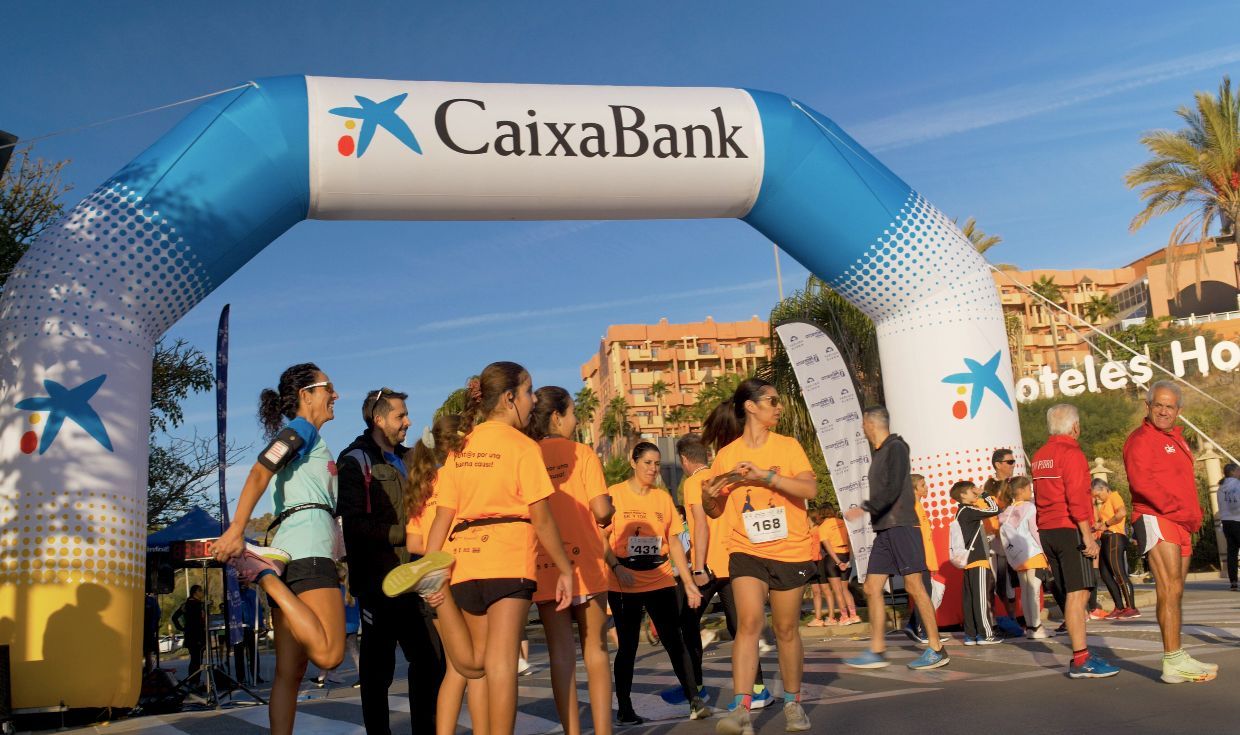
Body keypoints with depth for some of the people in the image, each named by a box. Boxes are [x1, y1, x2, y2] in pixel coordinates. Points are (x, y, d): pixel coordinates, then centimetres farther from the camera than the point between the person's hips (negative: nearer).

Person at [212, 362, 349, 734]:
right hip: (308, 542, -10)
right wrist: (236, 530, -24)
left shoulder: (305, 436, 29)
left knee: (290, 671, 4)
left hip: (286, 550, 10)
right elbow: (259, 473, -11)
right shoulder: (302, 429, 4)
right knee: (328, 654, -23)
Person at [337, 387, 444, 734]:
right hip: (379, 579, -7)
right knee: (379, 665, 2)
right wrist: (405, 534, -15)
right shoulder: (356, 461, -5)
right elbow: (355, 523, -15)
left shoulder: (408, 459, 19)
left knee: (431, 657, 8)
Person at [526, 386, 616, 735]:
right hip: (585, 562, -2)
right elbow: (601, 510, -13)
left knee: (560, 650, 7)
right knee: (595, 647, 8)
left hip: (543, 566, 2)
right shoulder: (581, 453, -4)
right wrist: (609, 511, 9)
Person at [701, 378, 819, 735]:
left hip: (789, 551, 0)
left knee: (787, 629, 8)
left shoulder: (787, 446, 1)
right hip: (747, 550, 0)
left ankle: (793, 703, 25)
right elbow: (716, 511, 10)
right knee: (749, 622, -16)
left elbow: (810, 488, -14)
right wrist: (708, 496, -14)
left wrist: (765, 475, -24)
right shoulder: (726, 455, 2)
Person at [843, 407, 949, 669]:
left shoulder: (896, 448, -8)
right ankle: (877, 651, 6)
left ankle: (937, 649, 0)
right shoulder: (879, 453, 18)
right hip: (883, 529, 9)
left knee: (914, 586, -7)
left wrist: (865, 509, -26)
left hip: (901, 526, -9)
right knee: (872, 588, 4)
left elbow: (894, 488, -19)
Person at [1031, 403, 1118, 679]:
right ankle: (1081, 661, -10)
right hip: (1070, 530, -9)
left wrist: (1046, 533, 19)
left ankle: (1081, 654, 19)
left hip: (1046, 531, 9)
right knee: (1078, 593, -8)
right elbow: (1077, 499, -17)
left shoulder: (1040, 456, 16)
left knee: (1072, 594, 14)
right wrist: (1088, 536, -17)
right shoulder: (1071, 453, -10)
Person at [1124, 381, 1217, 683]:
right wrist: (1178, 509, -20)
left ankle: (1175, 659, 15)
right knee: (1170, 590, -15)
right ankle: (1174, 661, -17)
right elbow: (1141, 481, -19)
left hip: (1181, 525, 9)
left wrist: (1195, 513, 9)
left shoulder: (1176, 439, 23)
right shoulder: (1141, 438, -6)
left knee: (1174, 593, 10)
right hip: (1155, 520, -9)